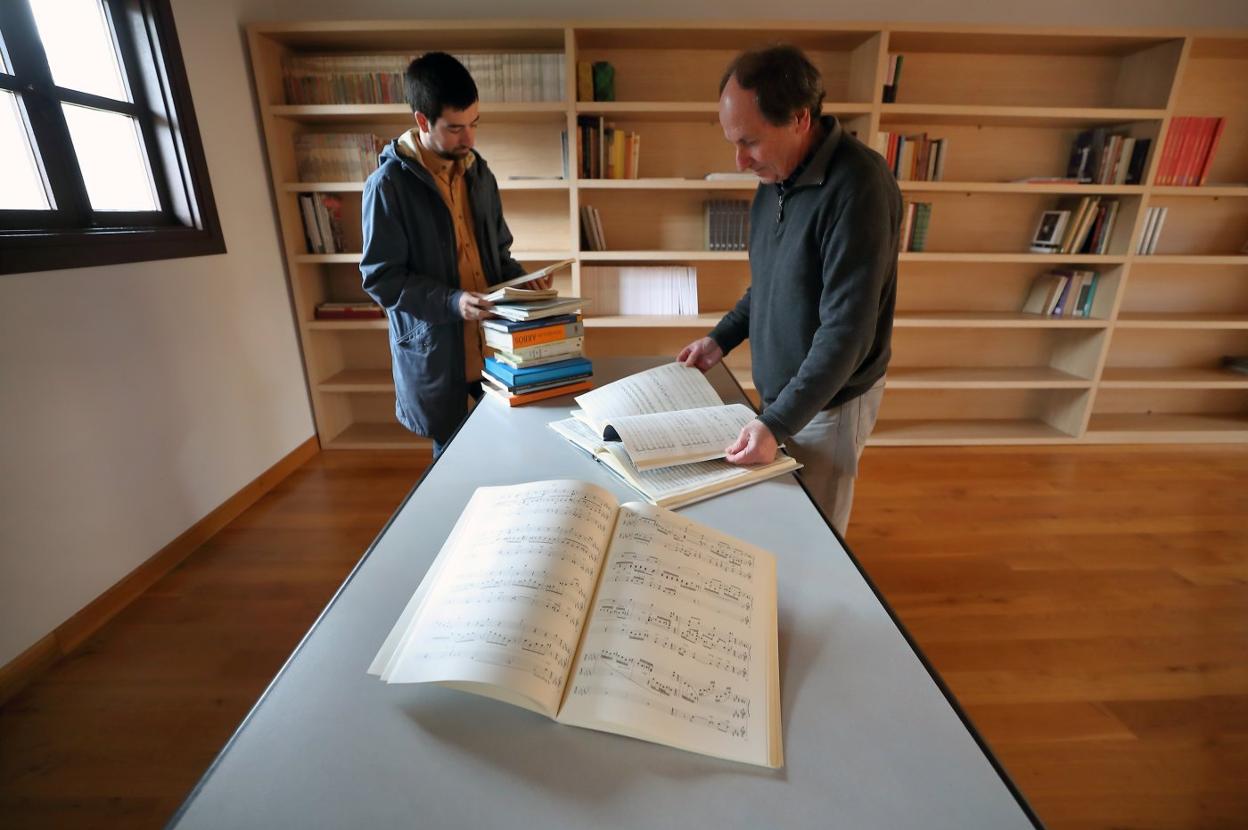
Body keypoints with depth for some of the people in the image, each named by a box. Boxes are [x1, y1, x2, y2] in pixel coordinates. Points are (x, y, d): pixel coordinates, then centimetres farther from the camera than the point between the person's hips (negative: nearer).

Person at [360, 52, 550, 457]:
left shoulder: (479, 175, 7)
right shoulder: (388, 185, -11)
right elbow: (381, 278, -12)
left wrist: (522, 280, -5)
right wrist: (451, 302, -25)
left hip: (492, 339, 5)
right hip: (433, 350, -5)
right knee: (452, 451, 11)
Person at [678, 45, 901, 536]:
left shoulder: (856, 185, -23)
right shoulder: (775, 177, 2)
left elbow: (847, 330, -26)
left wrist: (778, 422, -27)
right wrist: (721, 338, 7)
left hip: (827, 401, -7)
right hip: (781, 390, 7)